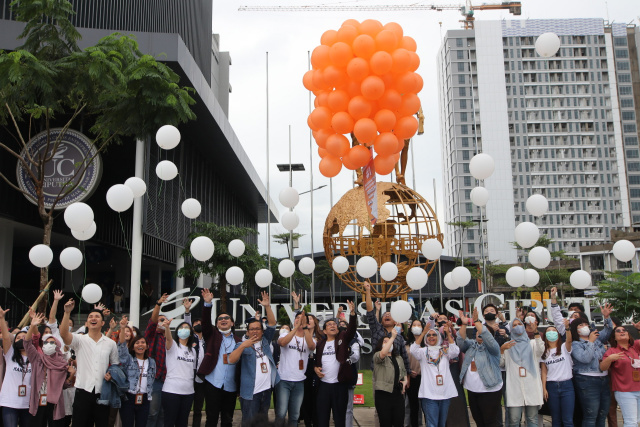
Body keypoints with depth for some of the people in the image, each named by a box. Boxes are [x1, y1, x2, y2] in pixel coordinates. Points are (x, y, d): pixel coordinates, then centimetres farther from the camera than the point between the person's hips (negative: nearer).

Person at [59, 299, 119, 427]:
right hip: (83, 391, -1)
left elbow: (115, 364, 15)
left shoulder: (111, 344, 8)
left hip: (102, 392, 1)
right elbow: (63, 334, -17)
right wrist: (67, 312, -27)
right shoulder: (79, 340, 2)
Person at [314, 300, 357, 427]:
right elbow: (315, 359, 17)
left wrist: (352, 313, -30)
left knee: (340, 417, 7)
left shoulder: (342, 338, 2)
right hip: (323, 384, 2)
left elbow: (351, 329, -15)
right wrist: (315, 368, -4)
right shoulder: (320, 343, 9)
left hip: (340, 384, -2)